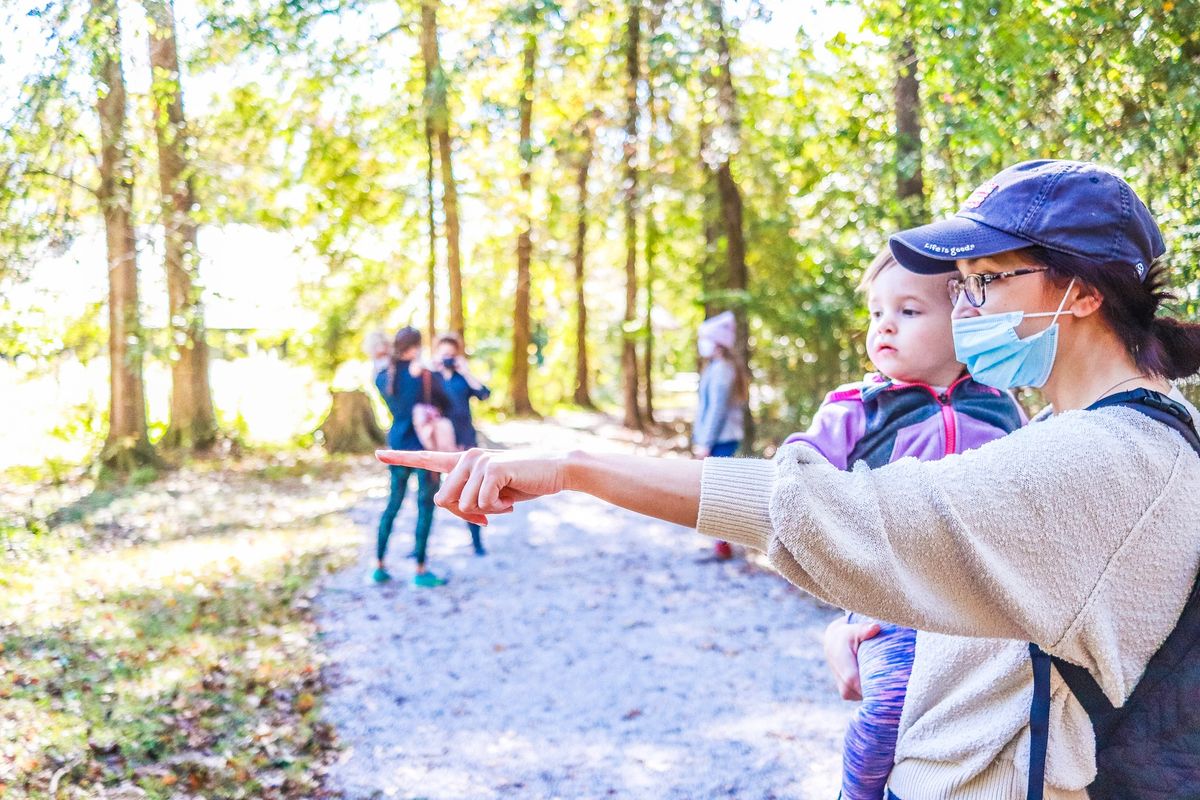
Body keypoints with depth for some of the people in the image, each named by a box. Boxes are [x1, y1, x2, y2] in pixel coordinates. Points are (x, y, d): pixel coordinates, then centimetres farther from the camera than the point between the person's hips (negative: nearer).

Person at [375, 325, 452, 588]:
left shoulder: (384, 377, -1)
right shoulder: (427, 377, -15)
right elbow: (446, 405, -3)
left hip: (397, 446, 5)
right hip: (425, 448, -5)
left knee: (392, 505, 15)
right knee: (425, 508, 3)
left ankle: (379, 566, 16)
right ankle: (420, 571, 7)